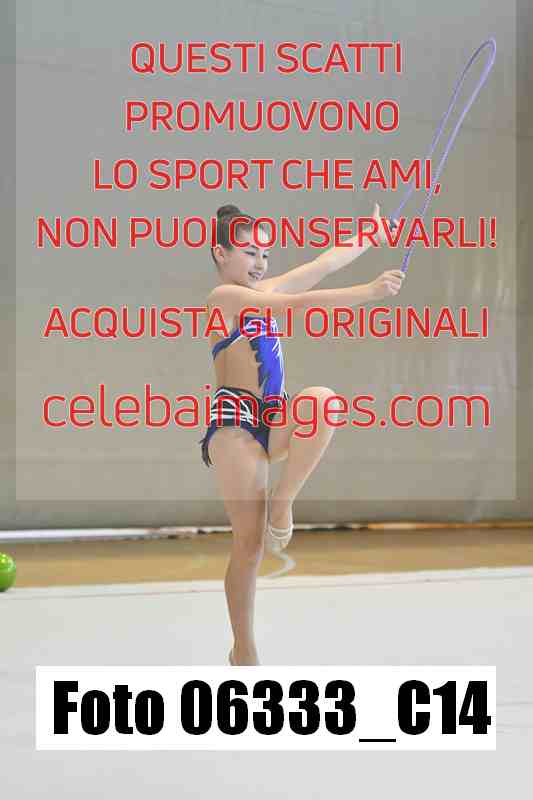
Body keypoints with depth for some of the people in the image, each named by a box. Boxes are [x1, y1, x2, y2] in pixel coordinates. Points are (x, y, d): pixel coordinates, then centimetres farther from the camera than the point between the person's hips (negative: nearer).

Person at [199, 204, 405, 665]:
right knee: (250, 541, -9)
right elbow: (298, 304, -16)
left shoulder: (264, 291, 19)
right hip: (235, 421, -7)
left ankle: (282, 503, -14)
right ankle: (244, 652, 5)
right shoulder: (224, 296, -5)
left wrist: (372, 236, 26)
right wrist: (369, 292, -19)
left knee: (322, 400, -27)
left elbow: (322, 264, 24)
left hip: (272, 421, 7)